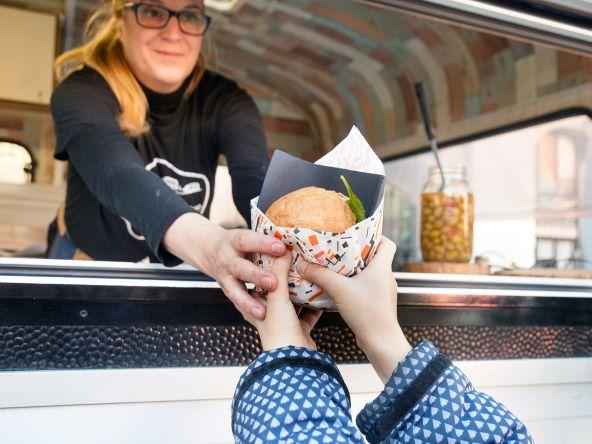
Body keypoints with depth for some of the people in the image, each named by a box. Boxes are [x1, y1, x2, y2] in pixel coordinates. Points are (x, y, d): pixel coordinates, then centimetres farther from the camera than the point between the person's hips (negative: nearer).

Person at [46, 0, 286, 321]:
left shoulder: (223, 100, -14)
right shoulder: (81, 92, -23)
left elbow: (256, 175, -33)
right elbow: (116, 174, -43)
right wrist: (206, 244, -64)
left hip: (178, 273, 1)